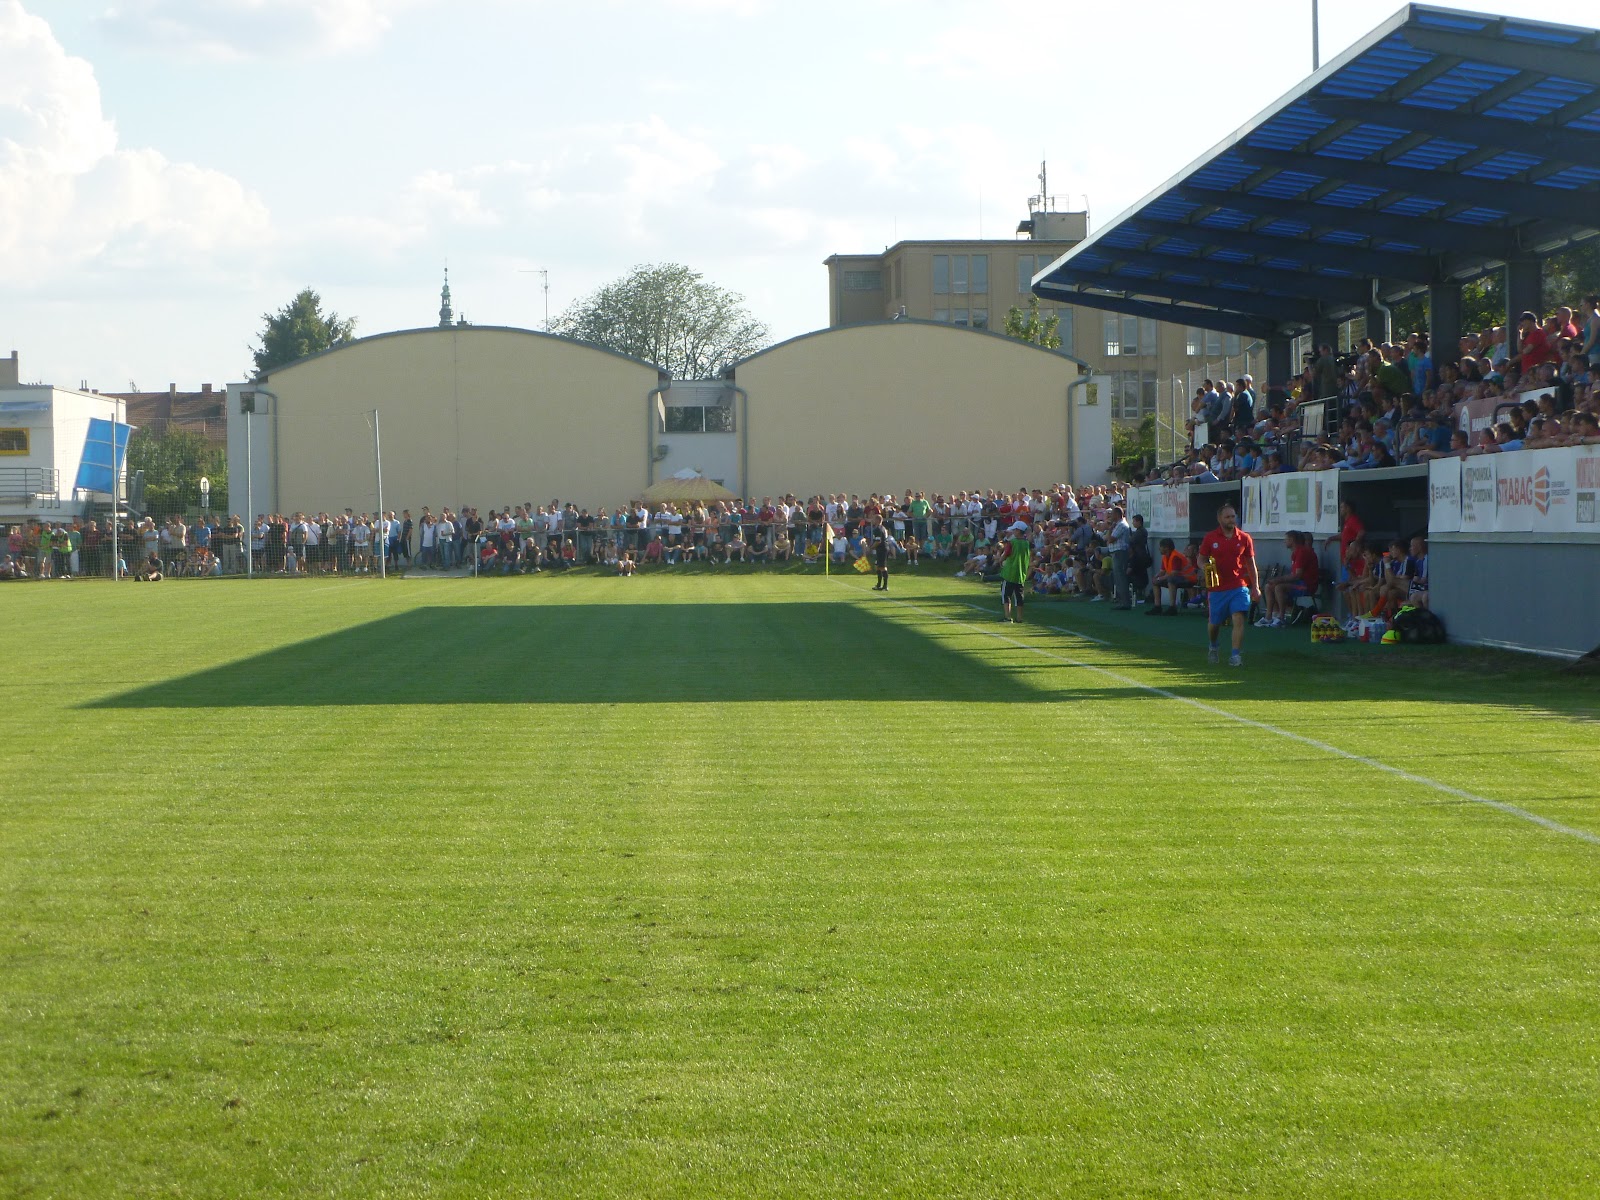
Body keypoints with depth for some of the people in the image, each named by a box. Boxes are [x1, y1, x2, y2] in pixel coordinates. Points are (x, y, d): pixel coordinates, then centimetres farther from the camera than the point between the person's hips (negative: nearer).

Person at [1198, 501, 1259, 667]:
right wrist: (1206, 566, -15)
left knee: (1239, 619, -17)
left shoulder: (1244, 538, 4)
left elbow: (1251, 564, 9)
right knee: (1215, 623, 11)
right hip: (1217, 588, 1)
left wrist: (1255, 587, 4)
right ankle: (1213, 647, 41)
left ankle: (1236, 655, -18)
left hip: (1239, 587, -1)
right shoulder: (1210, 538, 2)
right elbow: (1201, 559, 9)